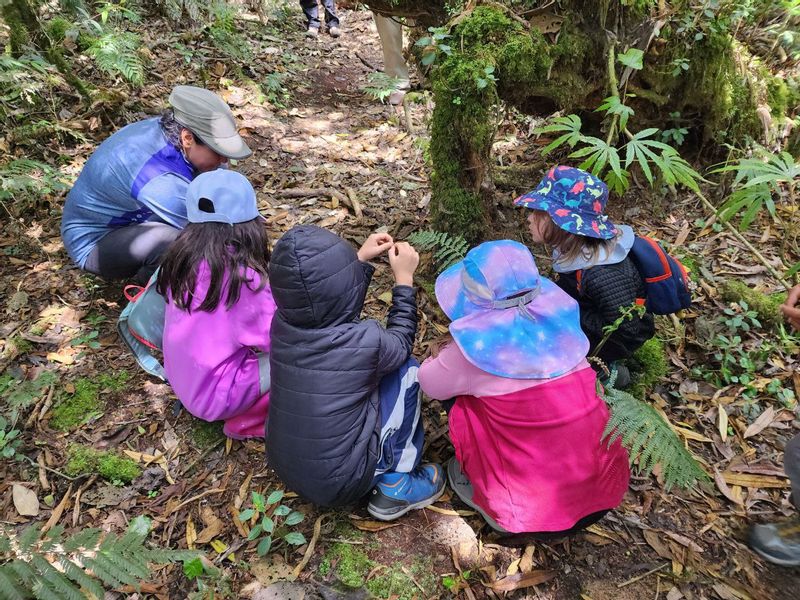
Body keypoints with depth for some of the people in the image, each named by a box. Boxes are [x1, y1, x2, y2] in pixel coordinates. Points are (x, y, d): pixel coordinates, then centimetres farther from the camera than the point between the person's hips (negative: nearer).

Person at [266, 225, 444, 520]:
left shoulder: (281, 322, -14)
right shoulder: (365, 342, -28)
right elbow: (400, 343, -3)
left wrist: (360, 259, 9)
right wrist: (404, 279, 2)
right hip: (338, 484, -5)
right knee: (407, 370, 0)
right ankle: (395, 486, 8)